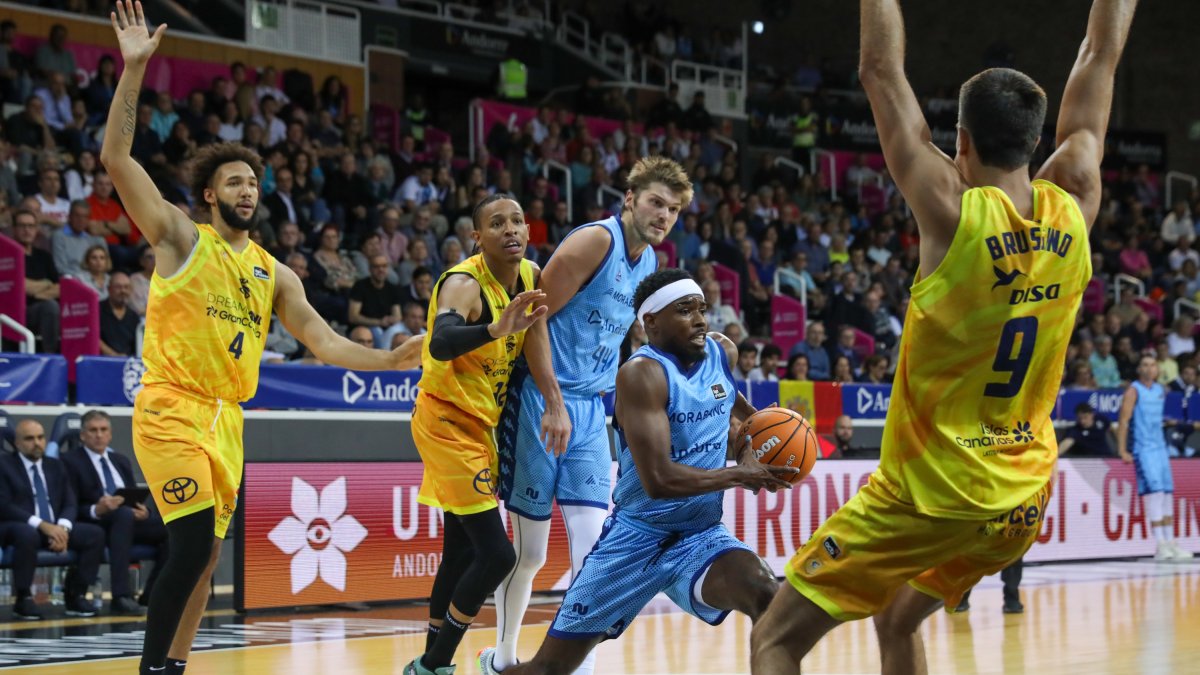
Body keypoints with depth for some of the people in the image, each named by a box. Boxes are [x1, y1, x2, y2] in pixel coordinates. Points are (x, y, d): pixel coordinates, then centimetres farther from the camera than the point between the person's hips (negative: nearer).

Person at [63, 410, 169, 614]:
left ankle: (152, 596, -17)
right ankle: (121, 596, -45)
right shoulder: (70, 461, 5)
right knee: (124, 514, -39)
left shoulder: (121, 461, 25)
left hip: (131, 521, 6)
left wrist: (143, 510, -6)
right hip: (96, 524, -6)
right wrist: (96, 510, -25)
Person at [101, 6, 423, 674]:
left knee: (208, 554, 9)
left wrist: (388, 360, -7)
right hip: (171, 410, -6)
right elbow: (117, 157, -10)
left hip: (226, 418, 6)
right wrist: (134, 69, -17)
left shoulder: (273, 273, 13)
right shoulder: (182, 237, -1)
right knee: (194, 545, -17)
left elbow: (323, 341, 9)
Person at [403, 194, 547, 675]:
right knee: (496, 553, -13)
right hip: (447, 423, -8)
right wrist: (496, 329, -59)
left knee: (462, 553, 15)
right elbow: (441, 344, -42)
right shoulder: (464, 284, -22)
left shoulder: (530, 276, 1)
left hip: (479, 426, 8)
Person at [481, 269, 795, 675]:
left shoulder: (723, 352, 1)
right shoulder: (642, 373, -20)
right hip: (637, 538, -4)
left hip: (700, 535, 4)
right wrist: (739, 475, -22)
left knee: (769, 598, -27)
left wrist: (746, 449, 7)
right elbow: (659, 479, -30)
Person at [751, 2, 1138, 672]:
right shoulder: (1074, 208, -4)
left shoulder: (953, 211, -17)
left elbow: (882, 70, -9)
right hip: (1022, 501, 6)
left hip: (931, 493, -6)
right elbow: (1101, 59, 9)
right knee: (898, 620, 30)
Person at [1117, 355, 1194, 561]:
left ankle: (1170, 543, 13)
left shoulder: (1161, 391, 14)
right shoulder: (1133, 391, -6)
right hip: (1143, 449, -7)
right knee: (1154, 492, -15)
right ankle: (1160, 545, -16)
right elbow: (1123, 420, -11)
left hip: (1160, 447, 7)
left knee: (1168, 494, 7)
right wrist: (1122, 450, -17)